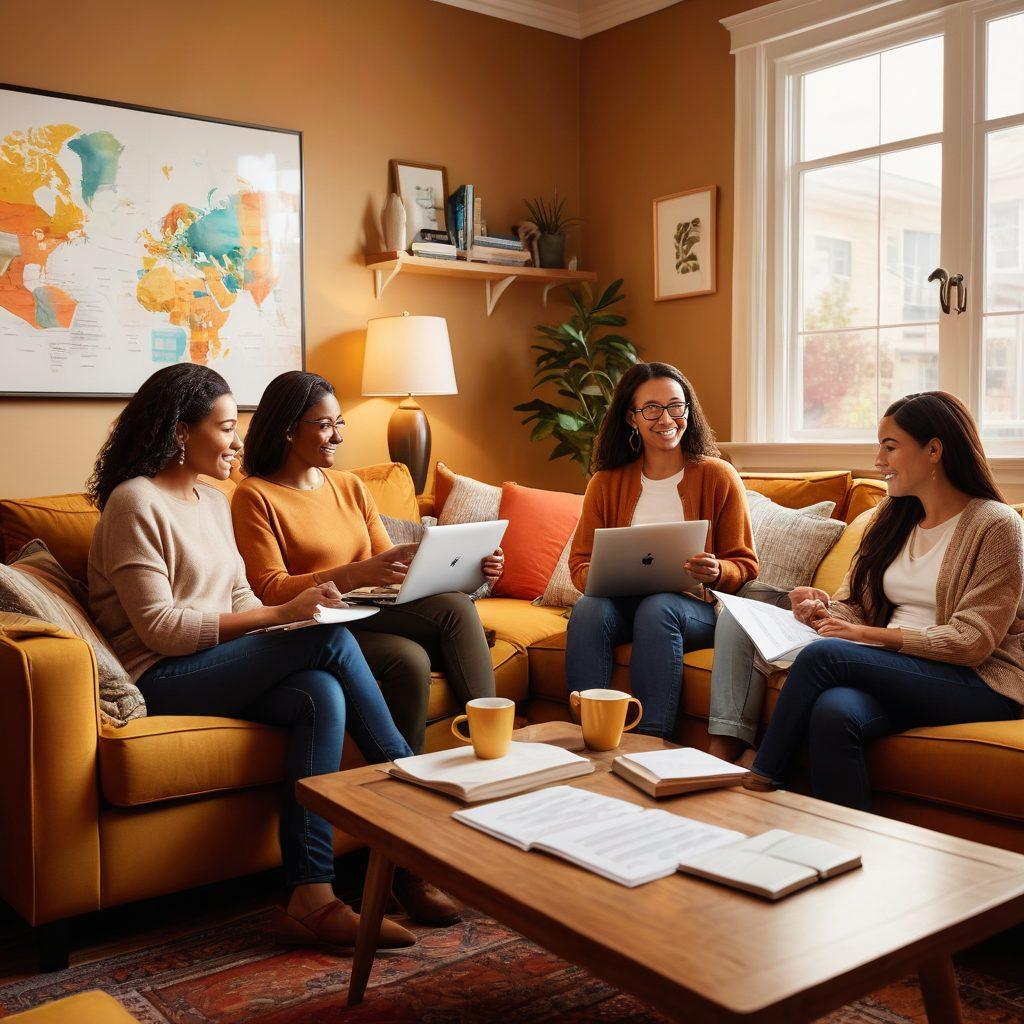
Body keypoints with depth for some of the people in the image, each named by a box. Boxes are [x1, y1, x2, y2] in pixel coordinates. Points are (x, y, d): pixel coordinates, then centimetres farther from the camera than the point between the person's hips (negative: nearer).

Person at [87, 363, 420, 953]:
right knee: (331, 639, -25)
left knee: (323, 696, -25)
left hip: (219, 665, 8)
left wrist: (292, 611, -6)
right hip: (162, 679, -7)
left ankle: (311, 900, -25)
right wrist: (280, 614, -22)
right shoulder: (135, 502, -10)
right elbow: (159, 628, -17)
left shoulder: (214, 502, 17)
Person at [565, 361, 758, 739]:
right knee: (588, 609, -31)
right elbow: (580, 562, 8)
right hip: (622, 604, 2)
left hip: (695, 608, -2)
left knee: (657, 608, -35)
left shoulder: (718, 476, 2)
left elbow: (744, 565, 3)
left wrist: (716, 573, -20)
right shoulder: (606, 482, 9)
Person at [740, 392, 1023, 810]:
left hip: (982, 684, -5)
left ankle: (758, 784, -12)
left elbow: (972, 641, -14)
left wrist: (873, 636, -21)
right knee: (832, 712, -31)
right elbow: (855, 603, 13)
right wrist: (824, 611, -11)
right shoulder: (894, 518, 15)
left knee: (823, 655, -26)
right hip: (897, 671, 5)